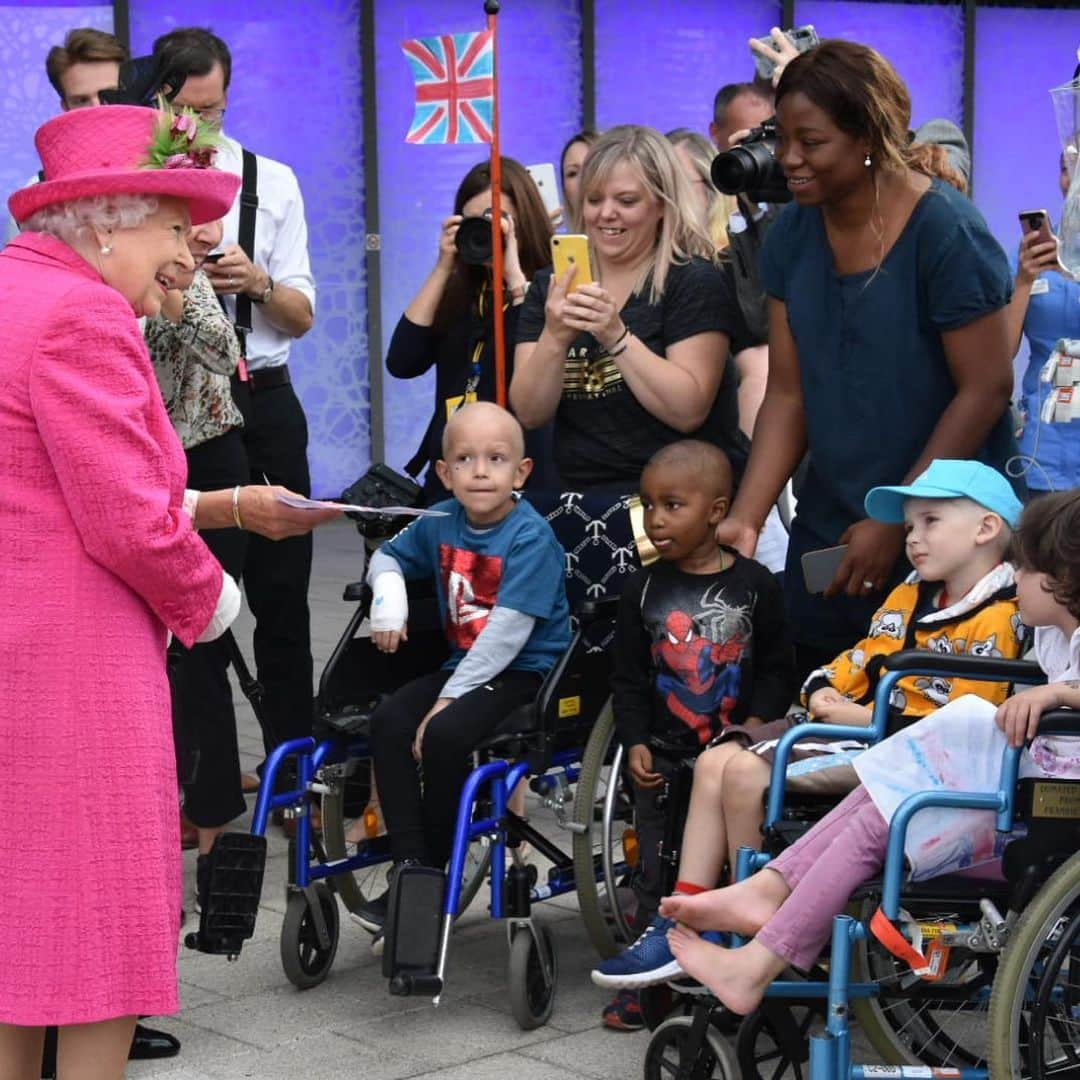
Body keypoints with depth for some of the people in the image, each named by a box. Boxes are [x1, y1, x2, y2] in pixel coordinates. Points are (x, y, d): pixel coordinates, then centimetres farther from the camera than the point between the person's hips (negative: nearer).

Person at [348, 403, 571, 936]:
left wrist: (449, 697, -24)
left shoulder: (531, 536, -16)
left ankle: (432, 870, -11)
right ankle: (408, 863, -15)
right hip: (464, 665, 7)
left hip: (526, 670, -7)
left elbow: (509, 630, -23)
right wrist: (388, 592, -1)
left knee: (445, 732, -29)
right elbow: (387, 556, 24)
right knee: (388, 720, -17)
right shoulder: (440, 522, 5)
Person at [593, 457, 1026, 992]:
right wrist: (825, 691, -1)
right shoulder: (908, 596, 18)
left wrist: (862, 718, -16)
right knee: (717, 761, -2)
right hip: (854, 726, 10)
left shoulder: (996, 621, -11)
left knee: (747, 774, -22)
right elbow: (863, 657, 22)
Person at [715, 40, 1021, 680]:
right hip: (828, 528, 5)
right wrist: (746, 517, -8)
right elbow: (788, 394, 4)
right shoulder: (794, 234, 3)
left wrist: (895, 522, -14)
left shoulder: (944, 231, -14)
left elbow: (987, 388, -14)